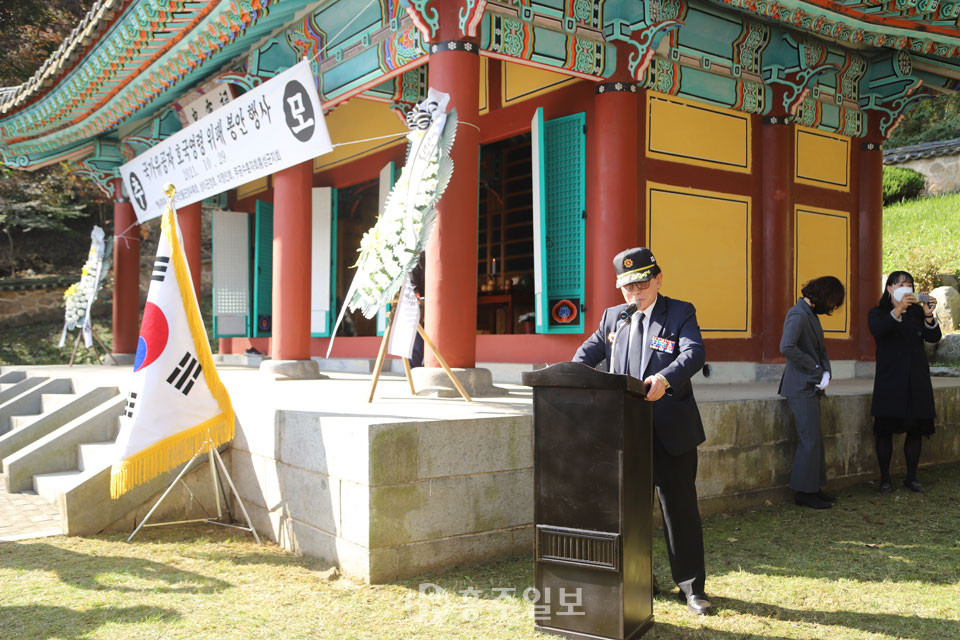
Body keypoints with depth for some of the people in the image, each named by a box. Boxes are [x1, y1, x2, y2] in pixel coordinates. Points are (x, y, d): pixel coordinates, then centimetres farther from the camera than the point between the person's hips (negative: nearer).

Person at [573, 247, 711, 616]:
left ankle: (691, 586, 17)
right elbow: (591, 349, 9)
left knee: (679, 506, 4)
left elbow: (694, 353, -16)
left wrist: (665, 379, -36)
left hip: (670, 429, -3)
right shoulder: (612, 317, 13)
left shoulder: (680, 313, 0)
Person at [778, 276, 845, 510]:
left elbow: (820, 349, 20)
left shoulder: (811, 314, 15)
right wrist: (816, 369, -18)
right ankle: (804, 492, 3)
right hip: (802, 387, -10)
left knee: (814, 440, 14)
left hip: (812, 387, 10)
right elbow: (787, 347, -29)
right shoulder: (798, 315, -16)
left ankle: (812, 489, 22)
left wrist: (826, 373, 2)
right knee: (810, 440, -6)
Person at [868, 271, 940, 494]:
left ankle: (911, 477, 17)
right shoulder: (878, 313, 4)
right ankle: (885, 479, 5)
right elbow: (878, 330, -19)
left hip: (916, 379, 4)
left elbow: (934, 337, -1)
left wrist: (928, 317, -21)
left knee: (915, 429, 6)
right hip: (890, 379, -3)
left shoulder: (917, 312, 12)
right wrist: (897, 311, -33)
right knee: (885, 430, -3)